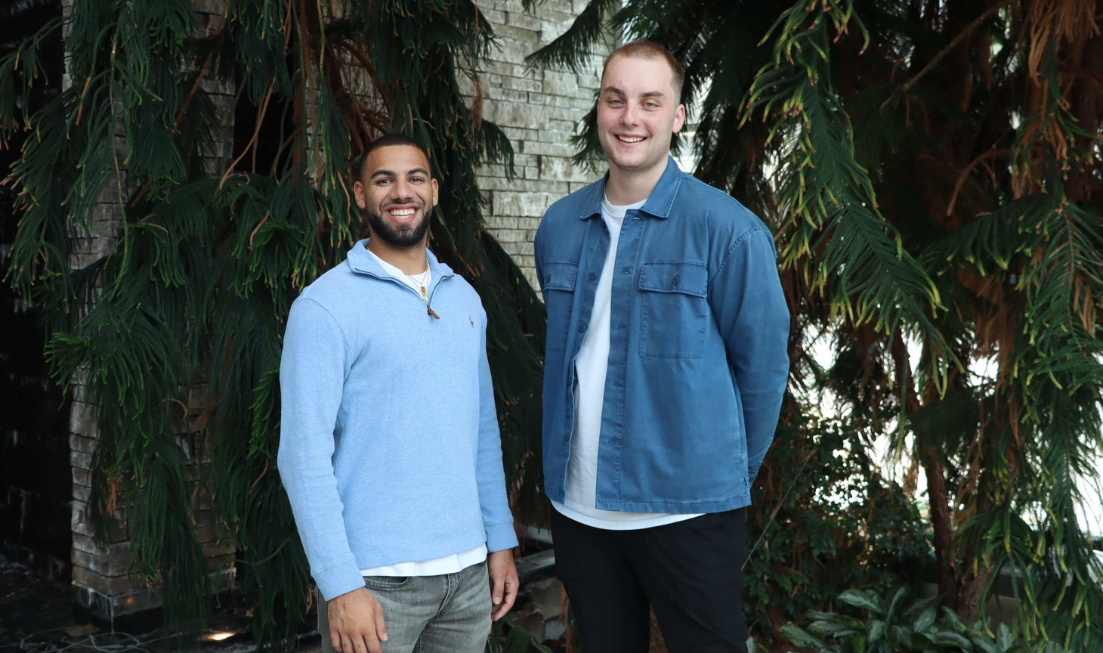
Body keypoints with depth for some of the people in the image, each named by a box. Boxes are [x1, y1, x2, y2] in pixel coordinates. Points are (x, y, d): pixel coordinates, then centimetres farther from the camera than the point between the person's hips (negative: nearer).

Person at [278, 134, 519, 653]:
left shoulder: (464, 298, 10)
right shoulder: (325, 306, -9)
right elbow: (304, 455, -13)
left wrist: (501, 541, 11)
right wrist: (340, 585, -17)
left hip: (468, 571, 5)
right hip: (375, 579, -5)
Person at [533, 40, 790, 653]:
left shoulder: (725, 228, -11)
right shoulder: (559, 226, 5)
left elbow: (761, 366, -6)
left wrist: (730, 473, 1)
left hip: (687, 511, -5)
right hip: (579, 506, 5)